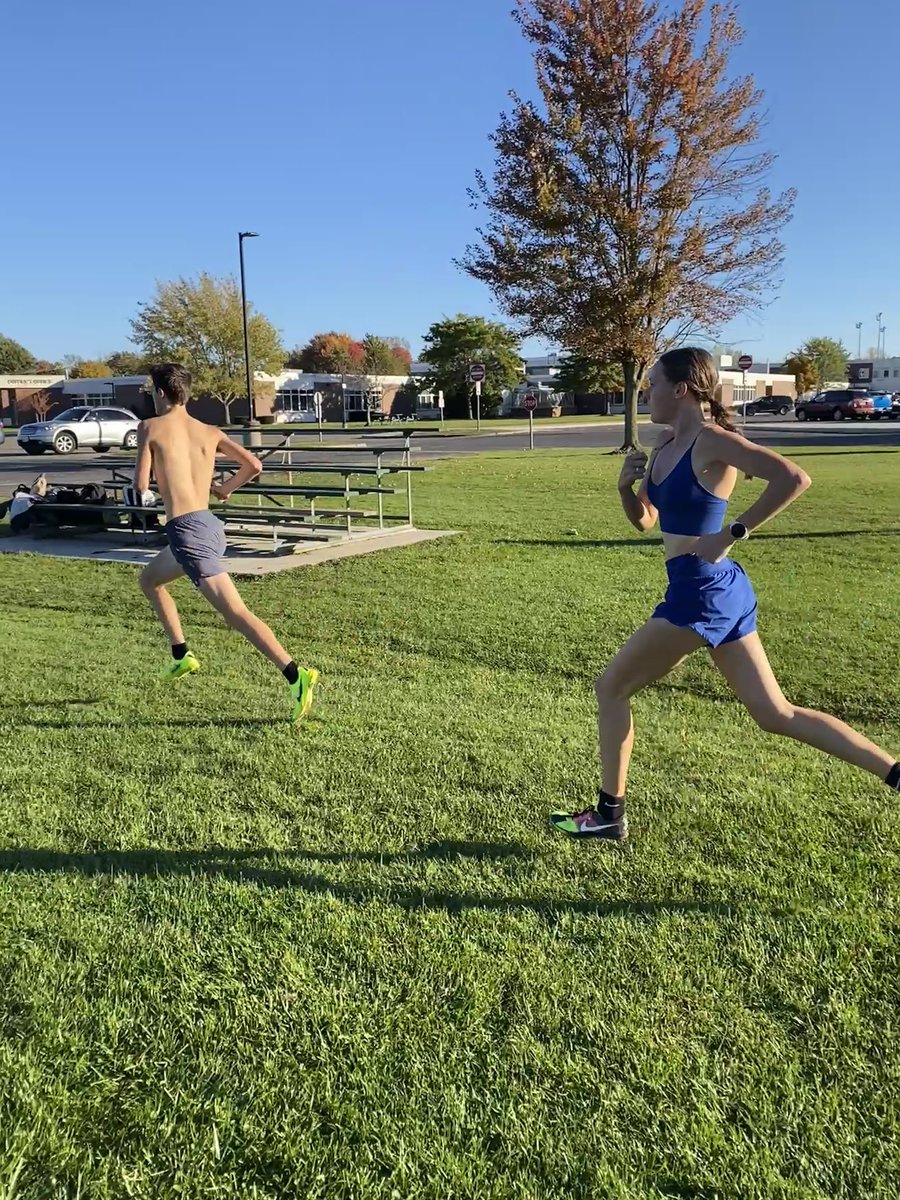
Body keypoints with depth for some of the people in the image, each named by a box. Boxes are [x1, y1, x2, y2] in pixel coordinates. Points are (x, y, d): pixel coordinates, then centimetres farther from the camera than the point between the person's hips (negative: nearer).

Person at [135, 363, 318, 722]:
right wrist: (225, 488, 23)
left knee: (235, 612, -10)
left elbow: (140, 486, -3)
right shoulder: (209, 432, 14)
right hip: (211, 525, 7)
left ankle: (295, 675, -18)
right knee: (149, 579, 26)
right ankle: (181, 656, 26)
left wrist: (144, 467, 20)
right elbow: (253, 465, 6)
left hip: (186, 530, -7)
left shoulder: (151, 427, 1)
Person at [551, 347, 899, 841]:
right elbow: (643, 520, 20)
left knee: (610, 689, 3)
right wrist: (625, 485, 1)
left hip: (701, 594, -10)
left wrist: (732, 533, -22)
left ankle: (609, 815, 16)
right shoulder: (666, 445, 13)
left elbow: (794, 478, -24)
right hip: (717, 592, 10)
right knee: (776, 714, 12)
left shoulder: (713, 441, -13)